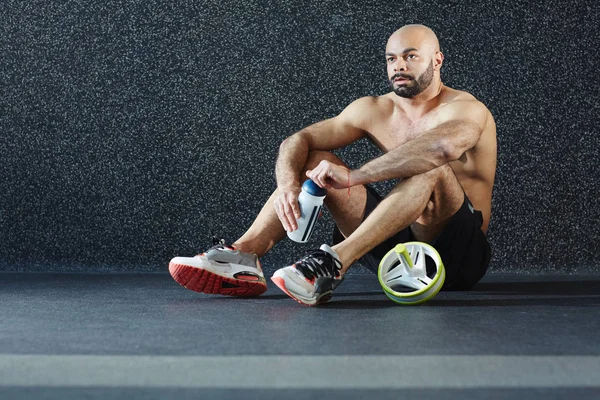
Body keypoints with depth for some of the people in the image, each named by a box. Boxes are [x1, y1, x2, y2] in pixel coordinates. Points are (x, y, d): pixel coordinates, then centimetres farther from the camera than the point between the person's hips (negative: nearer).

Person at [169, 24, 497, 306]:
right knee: (313, 160, -2)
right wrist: (288, 185, -24)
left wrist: (354, 176, -38)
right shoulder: (373, 110, 7)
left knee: (432, 170, -34)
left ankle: (334, 263, -48)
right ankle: (244, 254, -22)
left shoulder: (466, 109, -12)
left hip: (460, 254, -6)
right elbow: (297, 141, -1)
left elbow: (442, 146, -37)